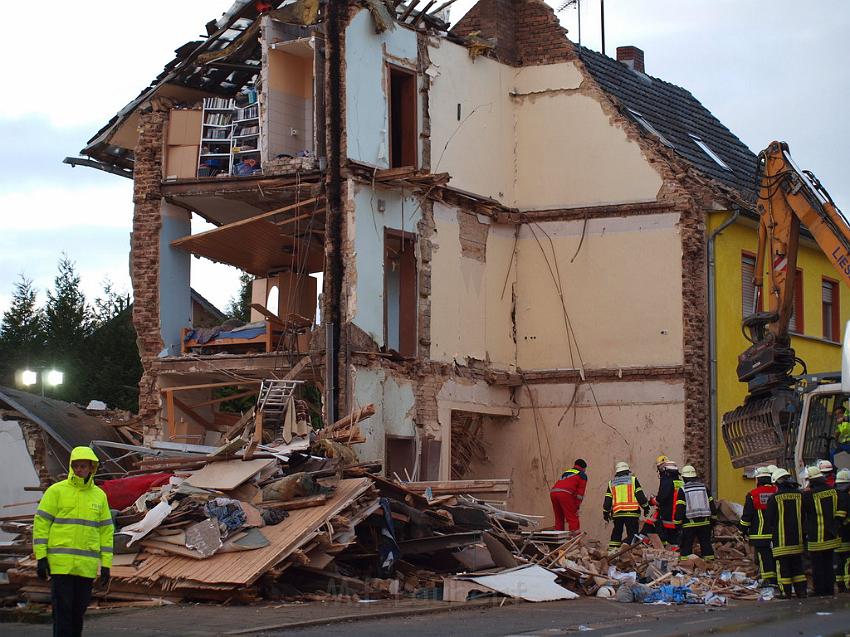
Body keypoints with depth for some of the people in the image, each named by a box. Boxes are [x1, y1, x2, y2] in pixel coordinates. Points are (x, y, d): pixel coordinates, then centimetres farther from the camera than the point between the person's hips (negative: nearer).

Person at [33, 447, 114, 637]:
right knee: (62, 608, -7)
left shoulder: (99, 496, 10)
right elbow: (41, 524, -3)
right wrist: (41, 558, -9)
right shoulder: (56, 491, -2)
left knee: (79, 609, 8)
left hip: (87, 565, 4)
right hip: (61, 562, -4)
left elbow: (106, 531, 12)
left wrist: (106, 565, 6)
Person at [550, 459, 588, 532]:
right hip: (565, 493, -6)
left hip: (553, 492, 6)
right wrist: (577, 507, 7)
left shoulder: (566, 472, 35)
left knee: (559, 518, 18)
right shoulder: (582, 475, 17)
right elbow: (580, 492, 7)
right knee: (573, 519, -4)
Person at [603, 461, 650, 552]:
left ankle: (612, 548, 11)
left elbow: (607, 500, 12)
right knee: (632, 534, -4)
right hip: (632, 513, -4)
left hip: (617, 513, 4)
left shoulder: (611, 483, 14)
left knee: (616, 533, 17)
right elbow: (640, 495, 1)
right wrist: (646, 507, 10)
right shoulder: (633, 480, 4)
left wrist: (606, 512, 21)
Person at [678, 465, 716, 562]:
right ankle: (709, 560, 11)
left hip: (689, 524, -4)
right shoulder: (704, 487, 7)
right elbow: (711, 504, 11)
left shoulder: (683, 490, -6)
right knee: (706, 543, 10)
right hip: (705, 522, 4)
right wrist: (713, 518, 19)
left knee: (686, 546, 2)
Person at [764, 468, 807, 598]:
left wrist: (771, 533, 12)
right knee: (798, 566, 13)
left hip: (781, 540, -4)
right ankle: (801, 591, 12)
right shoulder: (799, 495, 3)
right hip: (798, 539, 5)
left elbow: (769, 520, -4)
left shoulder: (774, 498, -10)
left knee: (783, 567, 0)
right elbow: (805, 516, 11)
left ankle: (786, 593, -1)